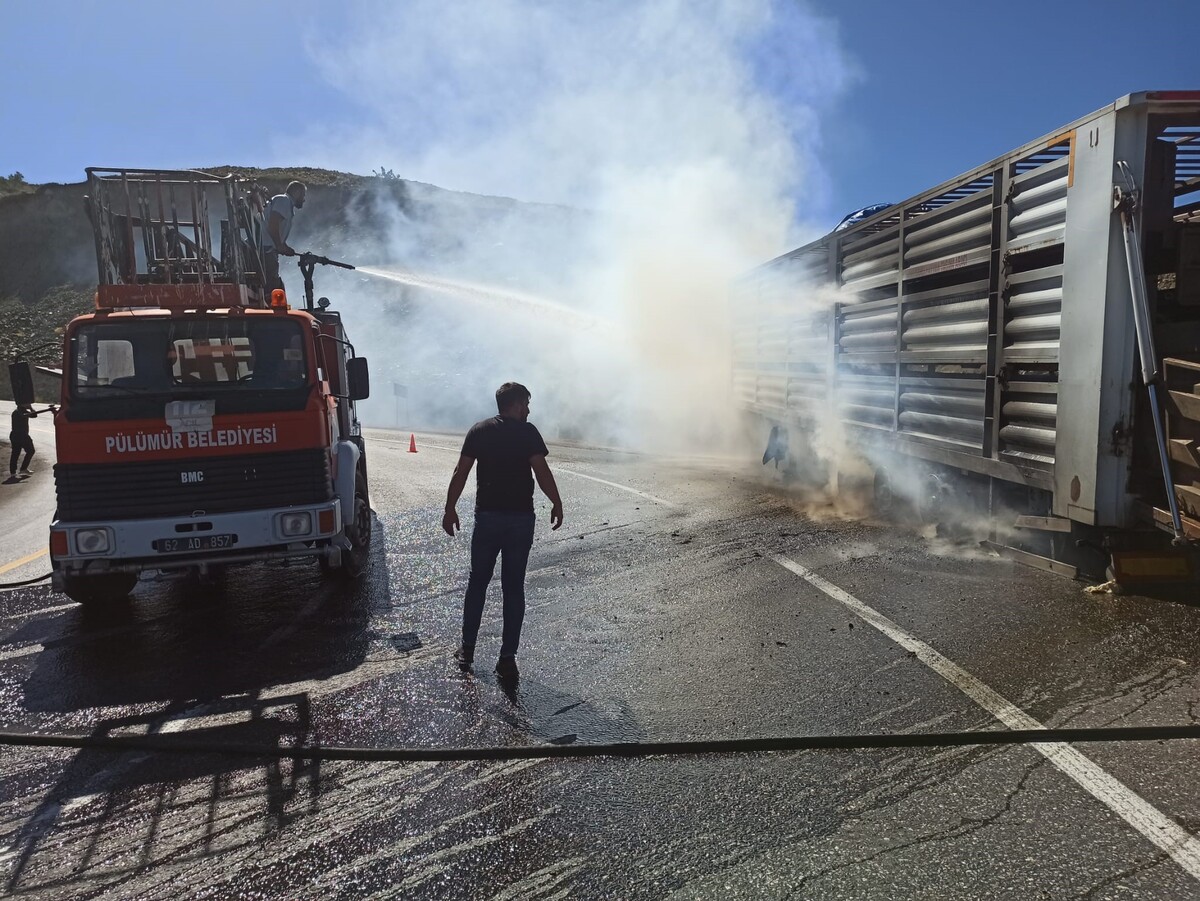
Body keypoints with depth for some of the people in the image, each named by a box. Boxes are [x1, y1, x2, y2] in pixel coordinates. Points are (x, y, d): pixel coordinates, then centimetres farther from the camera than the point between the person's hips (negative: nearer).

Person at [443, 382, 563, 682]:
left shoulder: (479, 430, 3)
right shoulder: (528, 432, -6)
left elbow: (460, 473, 0)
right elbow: (542, 472, -13)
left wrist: (450, 509, 8)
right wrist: (557, 504, -1)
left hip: (487, 516, 2)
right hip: (521, 518, -2)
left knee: (477, 582, 15)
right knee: (514, 588, 5)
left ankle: (467, 650, 22)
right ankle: (507, 658, 7)